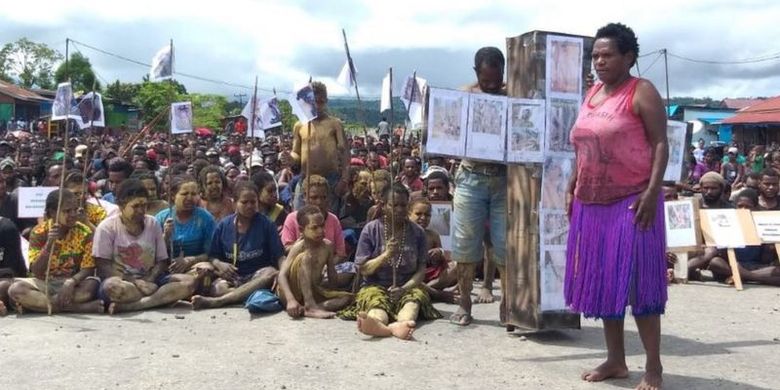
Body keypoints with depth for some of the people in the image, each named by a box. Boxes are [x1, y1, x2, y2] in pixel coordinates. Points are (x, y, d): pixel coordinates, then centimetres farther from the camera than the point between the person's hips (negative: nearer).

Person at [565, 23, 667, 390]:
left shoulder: (642, 92, -6)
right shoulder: (592, 94, 14)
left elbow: (661, 143, -11)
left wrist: (652, 192, -20)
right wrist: (572, 188, 14)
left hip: (631, 201, -7)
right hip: (592, 203, 7)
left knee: (636, 281, -5)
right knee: (603, 281, 10)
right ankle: (615, 360, 21)